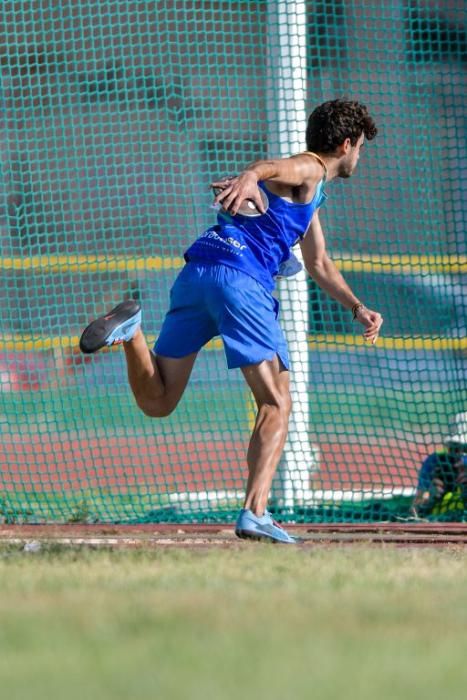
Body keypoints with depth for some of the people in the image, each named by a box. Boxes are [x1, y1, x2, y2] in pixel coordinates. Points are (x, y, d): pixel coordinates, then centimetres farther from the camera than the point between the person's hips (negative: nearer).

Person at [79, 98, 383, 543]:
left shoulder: (311, 193, 35)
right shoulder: (307, 169, 6)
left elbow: (318, 264, 49)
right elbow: (269, 167, -19)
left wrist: (358, 309, 44)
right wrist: (249, 177, -42)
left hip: (195, 273, 8)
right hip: (240, 277, -8)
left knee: (156, 402, 8)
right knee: (276, 404, -3)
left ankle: (131, 329, -16)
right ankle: (254, 514, -16)